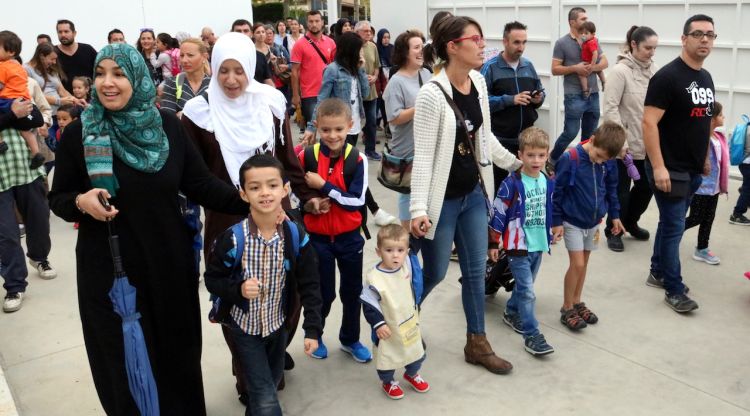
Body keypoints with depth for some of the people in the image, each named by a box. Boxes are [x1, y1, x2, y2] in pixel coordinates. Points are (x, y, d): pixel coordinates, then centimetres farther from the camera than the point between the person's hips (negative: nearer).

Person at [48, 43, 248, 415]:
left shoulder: (167, 126, -3)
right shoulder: (78, 134, -5)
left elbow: (201, 185, -3)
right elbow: (57, 199, 2)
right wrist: (81, 202, -20)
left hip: (169, 263, 1)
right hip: (108, 269, -1)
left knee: (177, 354, 14)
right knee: (124, 363, 12)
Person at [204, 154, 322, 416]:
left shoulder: (296, 236, -15)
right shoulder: (232, 239, -22)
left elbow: (309, 285, -7)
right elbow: (212, 279, -8)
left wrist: (313, 329, -10)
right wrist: (238, 289, -27)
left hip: (279, 325, 3)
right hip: (245, 326, -3)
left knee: (271, 383, 24)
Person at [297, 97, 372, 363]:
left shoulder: (357, 160, -12)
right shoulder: (307, 156, -10)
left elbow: (357, 201, -16)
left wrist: (323, 186, -22)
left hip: (349, 237, 1)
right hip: (318, 237, 0)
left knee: (352, 291, 14)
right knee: (323, 293, 12)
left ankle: (350, 339, 36)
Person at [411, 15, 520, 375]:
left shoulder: (479, 82, 2)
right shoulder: (432, 94, -21)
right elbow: (423, 155, -22)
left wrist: (514, 163, 21)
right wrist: (419, 207, -26)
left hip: (474, 193, 7)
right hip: (442, 200, -7)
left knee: (475, 271, 14)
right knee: (434, 273, 8)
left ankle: (477, 343, 29)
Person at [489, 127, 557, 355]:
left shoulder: (548, 182, 3)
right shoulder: (511, 184, -16)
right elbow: (498, 214, -11)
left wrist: (552, 234, 23)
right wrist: (494, 243, -8)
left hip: (539, 244, 6)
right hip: (518, 245, -6)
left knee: (524, 286, 20)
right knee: (527, 291, -7)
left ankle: (511, 313, 42)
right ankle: (532, 335, -1)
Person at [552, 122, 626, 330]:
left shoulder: (609, 163, -5)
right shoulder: (570, 159, -20)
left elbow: (611, 189, 12)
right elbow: (557, 192, -14)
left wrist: (614, 215, 14)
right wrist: (556, 221, -11)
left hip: (594, 221, 5)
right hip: (572, 221, -5)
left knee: (584, 263, 14)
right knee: (577, 264, -6)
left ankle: (577, 302, 28)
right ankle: (567, 308, 8)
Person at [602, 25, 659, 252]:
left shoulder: (652, 69, 5)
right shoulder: (620, 71, -13)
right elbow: (610, 109, -17)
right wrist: (621, 142, -20)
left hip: (648, 143, 6)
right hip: (625, 145, -6)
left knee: (646, 186, 14)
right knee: (622, 190, 5)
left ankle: (630, 222, 37)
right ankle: (613, 231, 24)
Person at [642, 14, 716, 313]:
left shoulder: (706, 78, 12)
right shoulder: (667, 76, -14)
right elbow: (649, 123, -20)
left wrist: (705, 160, 18)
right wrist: (658, 167, -24)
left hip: (694, 169, 8)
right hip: (670, 169, -8)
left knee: (670, 223, 16)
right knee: (674, 228, -2)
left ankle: (657, 273, 30)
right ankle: (675, 291, 8)